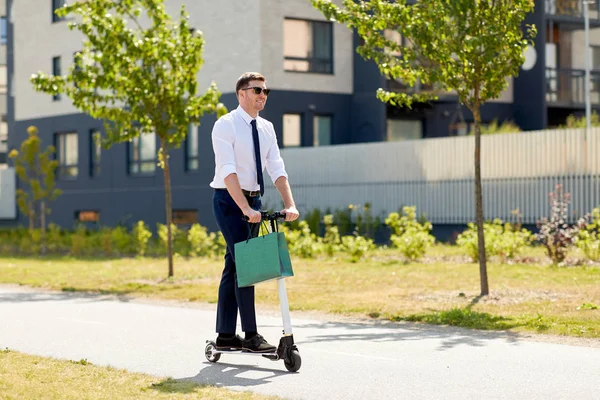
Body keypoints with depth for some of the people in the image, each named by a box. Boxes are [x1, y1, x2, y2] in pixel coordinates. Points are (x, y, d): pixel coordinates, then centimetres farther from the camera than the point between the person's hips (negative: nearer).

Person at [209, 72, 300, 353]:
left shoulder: (266, 128, 9)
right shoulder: (226, 126, -12)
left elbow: (277, 169, 1)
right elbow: (228, 172, -22)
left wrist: (290, 204, -13)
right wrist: (246, 209, -31)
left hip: (253, 201, 7)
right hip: (229, 201, -7)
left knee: (234, 266, 10)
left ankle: (225, 335, 15)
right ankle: (251, 336, -10)